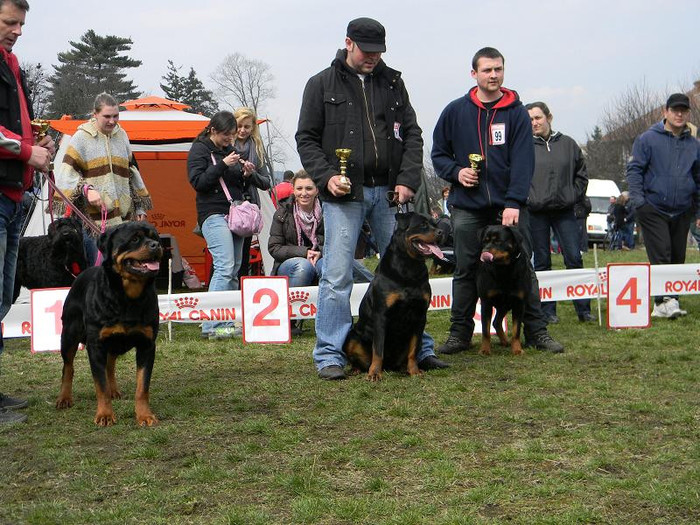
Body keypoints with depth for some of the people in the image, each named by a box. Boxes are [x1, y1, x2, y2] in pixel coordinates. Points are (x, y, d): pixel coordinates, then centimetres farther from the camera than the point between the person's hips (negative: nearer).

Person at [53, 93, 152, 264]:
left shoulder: (121, 135, 15)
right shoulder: (82, 137, 0)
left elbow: (132, 171, 22)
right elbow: (66, 173, -3)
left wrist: (140, 205, 20)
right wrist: (86, 189, -19)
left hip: (122, 216, 5)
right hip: (93, 215, -4)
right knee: (95, 265, -6)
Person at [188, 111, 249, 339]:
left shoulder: (229, 149, 19)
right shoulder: (199, 149, -1)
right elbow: (198, 182, -11)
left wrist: (244, 173, 4)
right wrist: (223, 165, -17)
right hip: (214, 214, -8)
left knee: (234, 270, 6)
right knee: (225, 266, -19)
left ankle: (227, 321, 11)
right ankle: (211, 325, -19)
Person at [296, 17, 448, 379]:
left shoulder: (392, 82, 12)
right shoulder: (322, 84, 5)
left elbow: (411, 134, 11)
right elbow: (306, 139, 4)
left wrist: (408, 180, -2)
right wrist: (326, 177, -11)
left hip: (388, 192, 3)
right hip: (343, 195, -3)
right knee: (337, 277, -6)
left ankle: (418, 349, 17)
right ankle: (330, 355, 2)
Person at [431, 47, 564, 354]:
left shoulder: (516, 112, 1)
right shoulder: (455, 111, 6)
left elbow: (523, 161, -6)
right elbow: (438, 153, 13)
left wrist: (514, 203, -17)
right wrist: (456, 172, -7)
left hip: (508, 205, -1)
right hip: (467, 207, 1)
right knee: (465, 271, 7)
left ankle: (536, 331, 8)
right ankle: (460, 333, 16)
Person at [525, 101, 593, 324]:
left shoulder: (568, 144, 8)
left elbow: (581, 174, 13)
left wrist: (574, 196, 4)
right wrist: (525, 198, -6)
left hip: (564, 211, 1)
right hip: (535, 212, -1)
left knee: (574, 258, -1)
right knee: (542, 263, 4)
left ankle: (583, 309, 5)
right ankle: (547, 311, 11)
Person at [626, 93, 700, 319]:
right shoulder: (647, 139, 0)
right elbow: (634, 169, -2)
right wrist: (637, 199, -14)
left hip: (682, 212, 5)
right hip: (653, 209, -5)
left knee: (677, 258, 6)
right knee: (660, 256, -13)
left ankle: (668, 302, 12)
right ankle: (664, 300, -16)